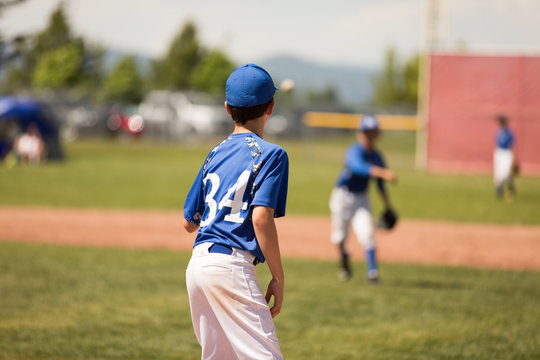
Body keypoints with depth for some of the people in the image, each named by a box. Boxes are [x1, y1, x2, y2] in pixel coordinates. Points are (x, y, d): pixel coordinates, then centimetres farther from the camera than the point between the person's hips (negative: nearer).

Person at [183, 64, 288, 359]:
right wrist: (278, 278, -11)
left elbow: (190, 221, 21)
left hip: (197, 265, 8)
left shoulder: (215, 155, 17)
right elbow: (261, 217, -15)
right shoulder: (270, 154, -3)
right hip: (231, 265, -8)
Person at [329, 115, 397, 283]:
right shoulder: (355, 151, -22)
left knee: (366, 234, -15)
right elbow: (360, 167, -46)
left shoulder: (377, 157, -1)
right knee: (340, 236, 10)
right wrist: (383, 172, -61)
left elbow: (380, 184, 13)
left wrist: (388, 206, 14)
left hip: (361, 199, 4)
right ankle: (343, 258, 41)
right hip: (343, 196, -4)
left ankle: (372, 271, -14)